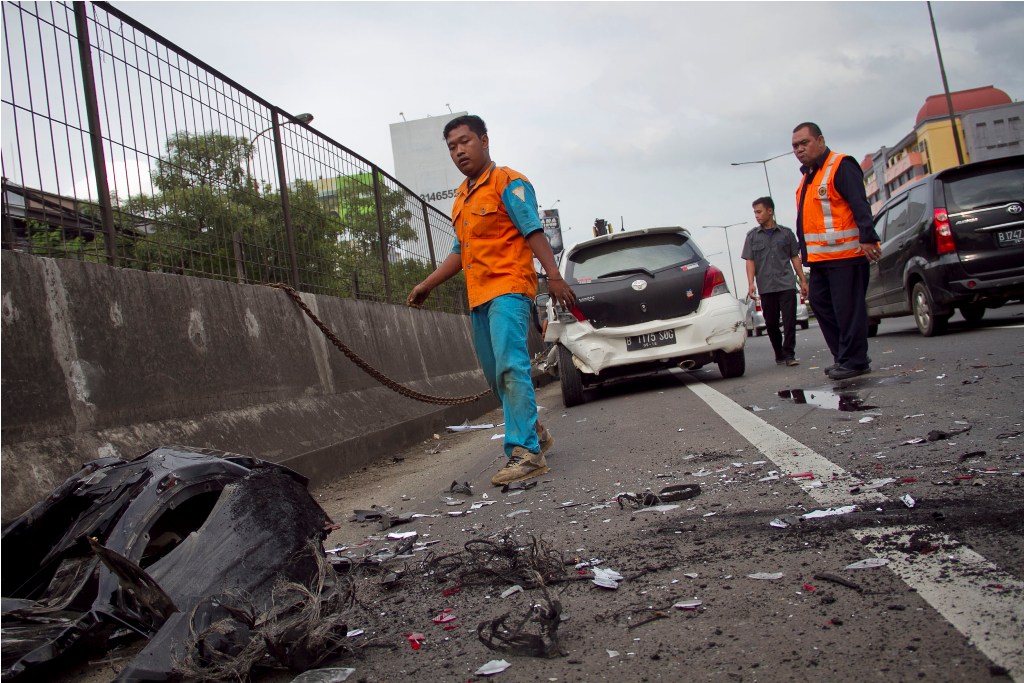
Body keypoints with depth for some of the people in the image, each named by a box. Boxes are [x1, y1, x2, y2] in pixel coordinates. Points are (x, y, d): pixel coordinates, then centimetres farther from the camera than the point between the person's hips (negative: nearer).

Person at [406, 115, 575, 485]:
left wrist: (554, 276, -25)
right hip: (478, 297, 9)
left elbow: (534, 232, -13)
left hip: (509, 289, -9)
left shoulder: (508, 182, -3)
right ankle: (534, 433, 26)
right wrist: (427, 285, 23)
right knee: (496, 375, 11)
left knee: (510, 366, -20)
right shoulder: (462, 196, 22)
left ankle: (525, 451, -21)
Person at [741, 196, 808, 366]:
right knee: (771, 324, 5)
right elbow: (750, 261, 4)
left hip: (786, 285, -1)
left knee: (789, 321, -7)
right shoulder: (752, 236, 9)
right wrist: (751, 283, -9)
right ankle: (779, 354, 18)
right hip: (766, 288, 1)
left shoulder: (786, 233, 9)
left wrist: (803, 280, 6)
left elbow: (795, 257, 11)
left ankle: (789, 354, -2)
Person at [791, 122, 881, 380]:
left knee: (847, 308, -7)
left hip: (844, 255, -10)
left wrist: (867, 239, -24)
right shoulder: (807, 177, 21)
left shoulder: (841, 166, -7)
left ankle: (855, 361, 0)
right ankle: (843, 357, 18)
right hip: (819, 258, 10)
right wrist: (805, 251, 22)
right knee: (821, 305, 10)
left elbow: (860, 206, -16)